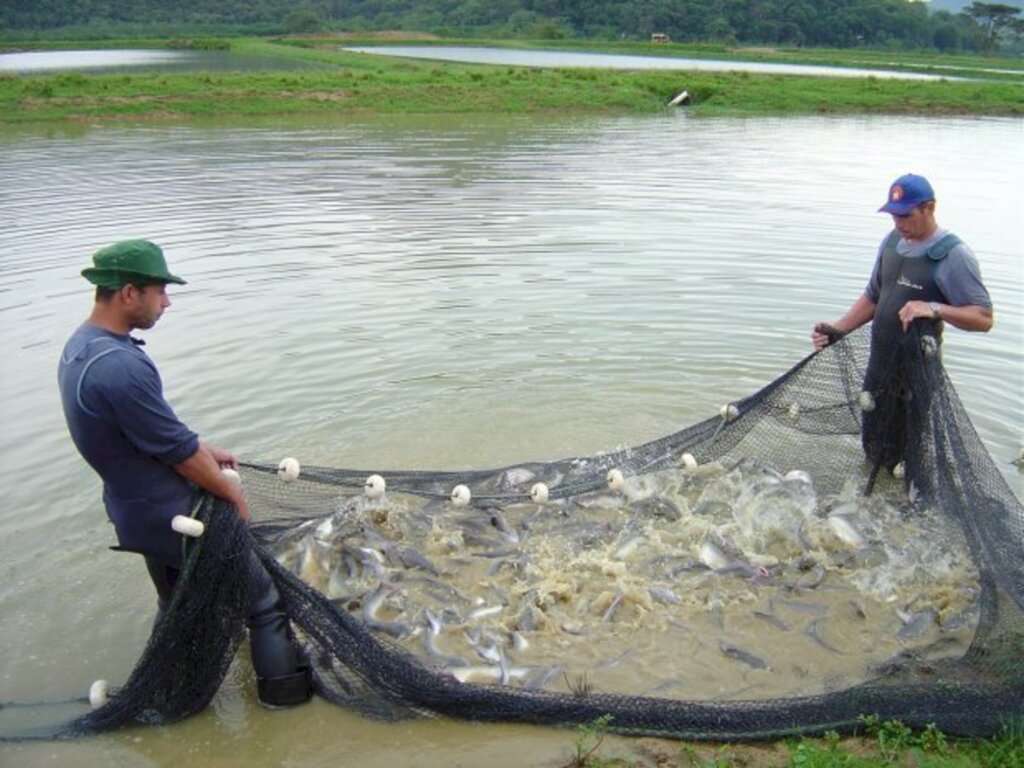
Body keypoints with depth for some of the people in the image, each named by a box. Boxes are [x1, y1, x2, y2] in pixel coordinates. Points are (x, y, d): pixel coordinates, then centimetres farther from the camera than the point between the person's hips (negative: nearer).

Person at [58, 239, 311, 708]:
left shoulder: (80, 347, 1)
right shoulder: (119, 366, -31)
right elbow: (178, 451, -23)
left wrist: (203, 451, 9)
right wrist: (234, 493, -9)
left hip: (135, 511, 10)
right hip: (176, 517, -9)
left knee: (177, 605, 27)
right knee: (264, 594, 7)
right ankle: (284, 686, 20)